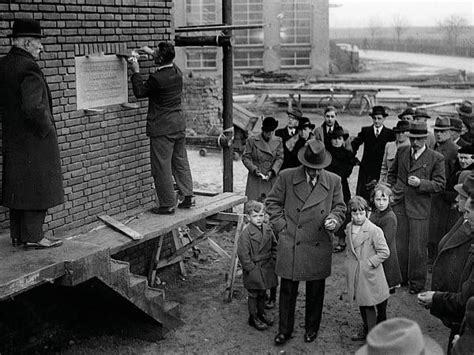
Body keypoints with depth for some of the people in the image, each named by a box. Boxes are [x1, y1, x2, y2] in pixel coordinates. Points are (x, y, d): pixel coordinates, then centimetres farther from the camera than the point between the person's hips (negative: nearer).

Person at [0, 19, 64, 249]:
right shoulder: (29, 68, -20)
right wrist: (47, 129, -15)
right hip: (34, 141, -9)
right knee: (38, 187, 1)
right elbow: (33, 107, -29)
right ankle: (33, 236, 6)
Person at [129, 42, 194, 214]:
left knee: (162, 167, 2)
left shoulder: (156, 79, -22)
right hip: (179, 125, 8)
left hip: (162, 129, -8)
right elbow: (167, 64, 26)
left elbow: (139, 92, -8)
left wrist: (136, 72, 2)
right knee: (181, 162, 17)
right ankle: (188, 196, 22)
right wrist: (152, 53, 28)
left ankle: (167, 205, 9)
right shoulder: (177, 72, 1)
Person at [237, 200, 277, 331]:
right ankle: (253, 318, 20)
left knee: (262, 293, 20)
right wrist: (251, 269, -17)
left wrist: (273, 260, 6)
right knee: (253, 295, 7)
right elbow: (243, 254, -17)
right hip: (253, 269, -6)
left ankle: (261, 314, 36)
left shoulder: (267, 229, 2)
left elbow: (274, 246, 15)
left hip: (266, 268, 6)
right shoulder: (246, 233, -18)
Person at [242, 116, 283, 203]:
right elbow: (245, 158, 1)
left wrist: (272, 171, -11)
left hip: (272, 178, 2)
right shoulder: (252, 140, 0)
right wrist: (254, 169, -13)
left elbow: (280, 158, 3)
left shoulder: (278, 141, 6)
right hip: (255, 179, -2)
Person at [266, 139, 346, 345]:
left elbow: (340, 207, 10)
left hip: (320, 247, 1)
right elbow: (272, 202, 5)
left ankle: (312, 328, 34)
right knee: (287, 289, 9)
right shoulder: (287, 177, -5)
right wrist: (281, 227, -3)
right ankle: (285, 330, 26)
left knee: (316, 291, 14)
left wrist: (334, 219, -11)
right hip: (290, 245, -1)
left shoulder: (334, 181, -1)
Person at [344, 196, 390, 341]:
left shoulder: (374, 230, -17)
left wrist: (369, 262, -16)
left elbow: (384, 252, -14)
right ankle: (367, 329, 33)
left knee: (375, 304, 2)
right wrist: (349, 260, 9)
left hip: (370, 273, -6)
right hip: (355, 273, 6)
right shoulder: (349, 228, 4)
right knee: (361, 303, 17)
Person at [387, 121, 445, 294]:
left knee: (417, 248, 3)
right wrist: (390, 189, 7)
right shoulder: (401, 151, 7)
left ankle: (417, 282, 19)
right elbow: (392, 173, 20)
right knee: (399, 245, 12)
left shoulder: (436, 158, -6)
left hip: (419, 208, -4)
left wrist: (420, 183, -19)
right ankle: (400, 277, 29)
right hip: (398, 205, 4)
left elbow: (440, 184, -5)